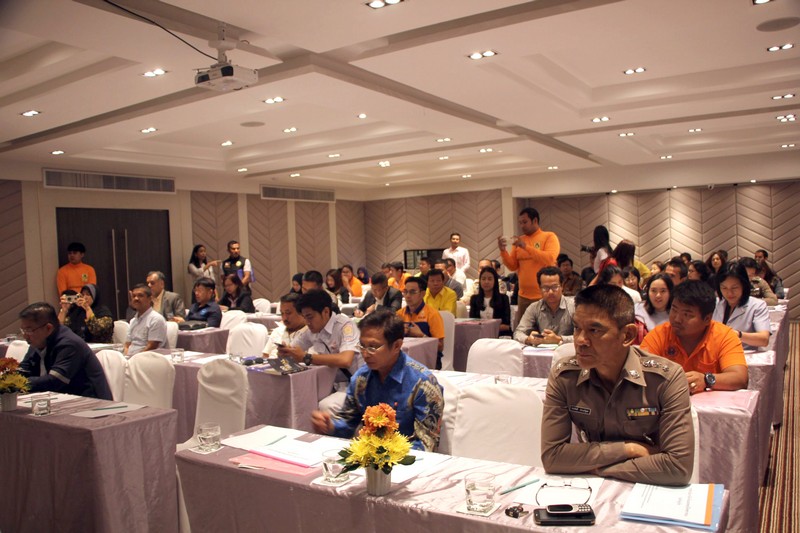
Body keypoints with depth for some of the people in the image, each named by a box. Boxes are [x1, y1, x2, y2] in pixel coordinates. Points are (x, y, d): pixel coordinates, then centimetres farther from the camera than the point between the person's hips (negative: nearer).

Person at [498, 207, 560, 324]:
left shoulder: (549, 237, -2)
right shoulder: (519, 240, 11)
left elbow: (550, 259, -17)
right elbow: (512, 266, 9)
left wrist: (525, 246, -19)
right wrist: (503, 250, -8)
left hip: (544, 296, -4)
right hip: (523, 296, 5)